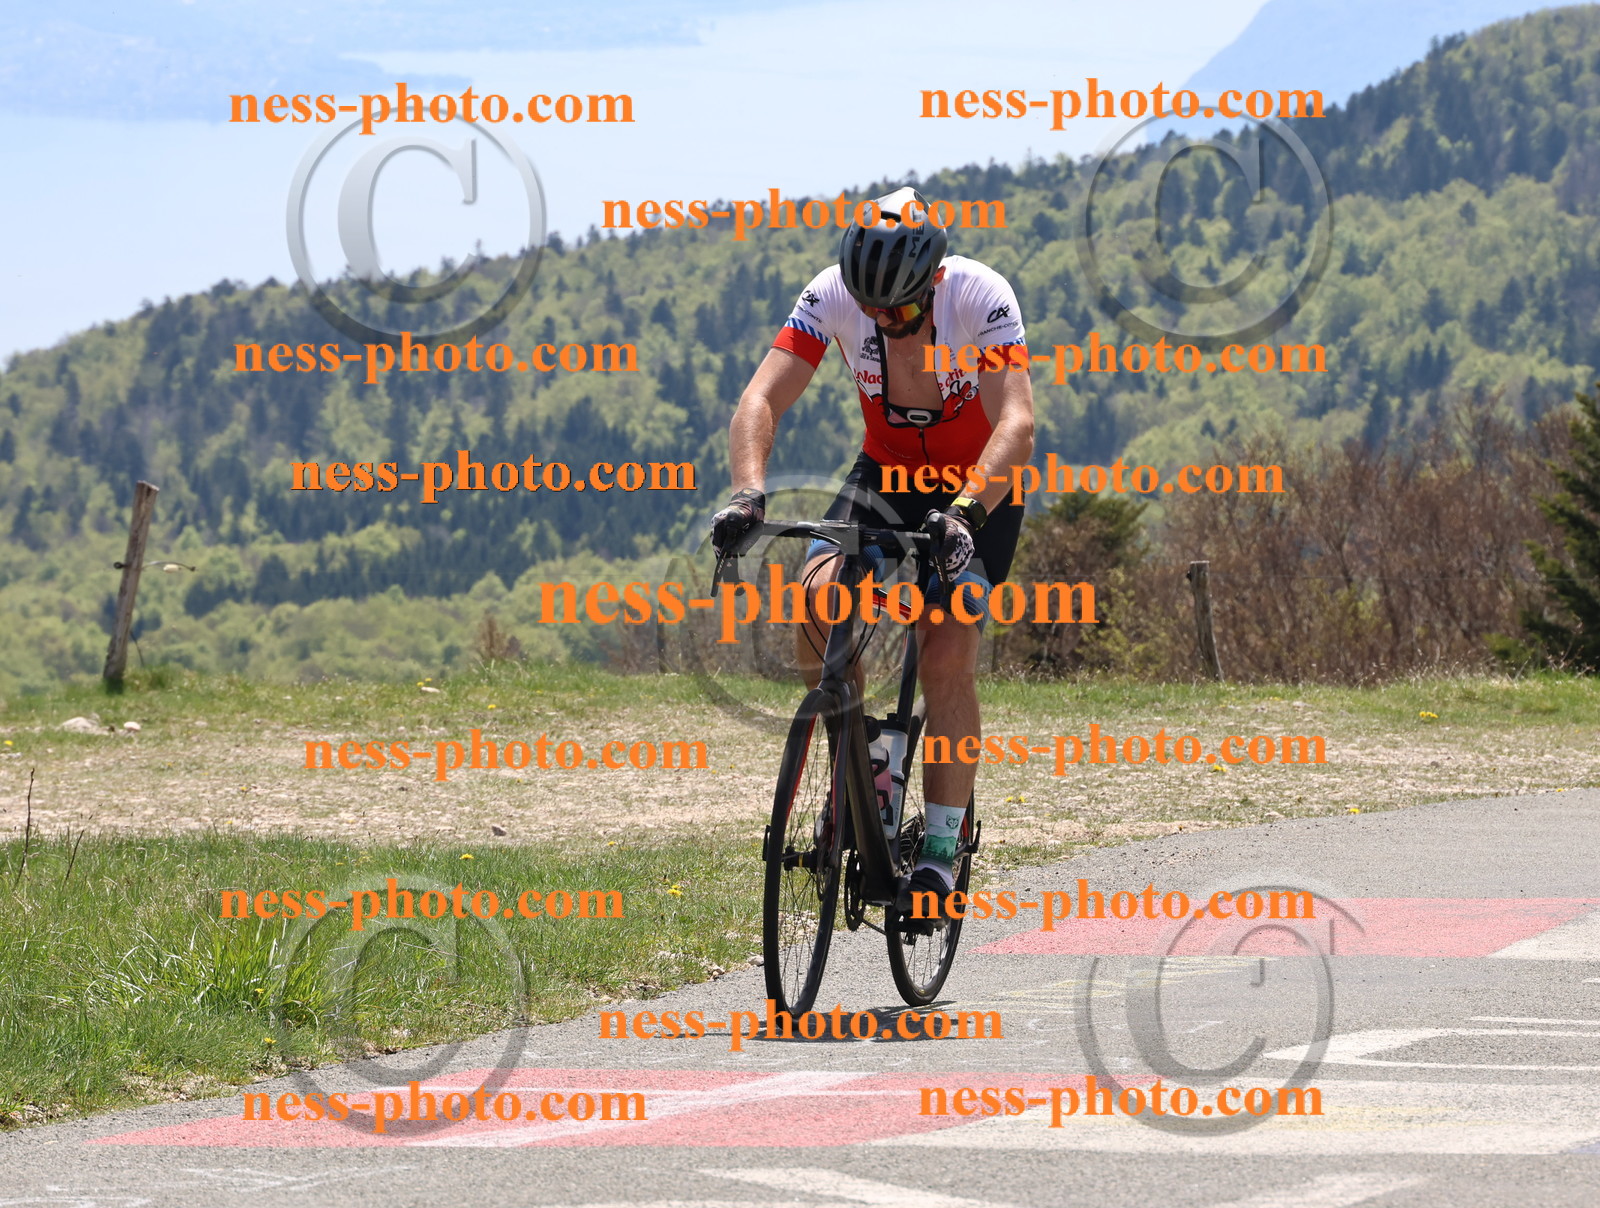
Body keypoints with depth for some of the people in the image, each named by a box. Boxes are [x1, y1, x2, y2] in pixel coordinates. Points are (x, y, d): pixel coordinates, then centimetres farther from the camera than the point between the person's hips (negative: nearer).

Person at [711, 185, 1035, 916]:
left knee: (946, 655, -19)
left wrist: (966, 512, -54)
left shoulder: (980, 296, -29)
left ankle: (942, 847, -8)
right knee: (819, 595, -25)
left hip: (978, 482, -3)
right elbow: (762, 397, -29)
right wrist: (748, 493, -47)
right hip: (888, 471, 3)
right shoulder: (832, 295, -22)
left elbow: (1016, 422, -38)